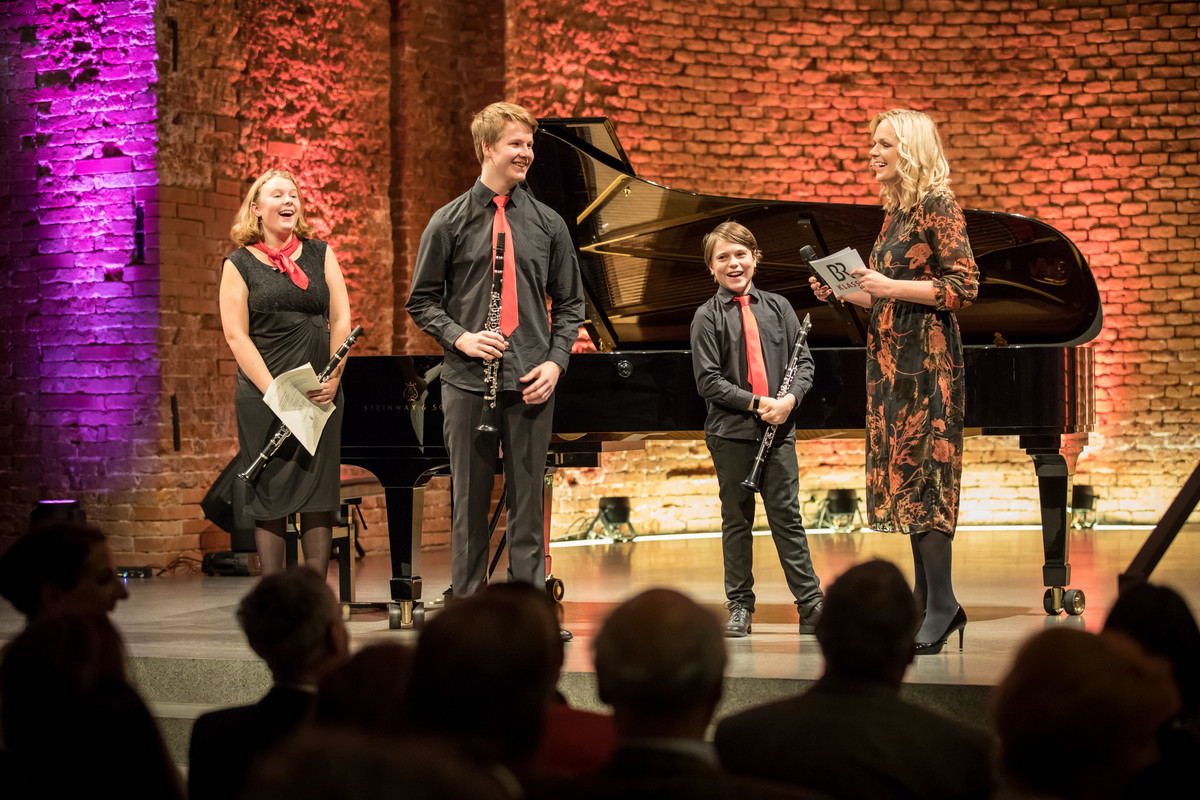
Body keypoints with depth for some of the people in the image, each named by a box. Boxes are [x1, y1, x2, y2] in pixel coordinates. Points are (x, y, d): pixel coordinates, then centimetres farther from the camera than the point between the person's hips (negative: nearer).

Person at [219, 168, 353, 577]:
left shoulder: (320, 254, 11)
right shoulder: (239, 264, 3)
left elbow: (341, 320, 7)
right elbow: (236, 336, -5)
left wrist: (333, 378, -6)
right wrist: (274, 391, -14)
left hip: (320, 394, 2)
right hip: (263, 398, -2)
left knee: (319, 495, 1)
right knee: (270, 497, -1)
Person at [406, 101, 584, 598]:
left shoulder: (547, 223, 9)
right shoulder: (450, 222, 3)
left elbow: (569, 302, 13)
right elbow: (422, 300, 7)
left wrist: (556, 360, 0)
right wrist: (459, 336, -10)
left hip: (530, 383, 1)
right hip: (468, 381, -1)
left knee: (528, 498, 4)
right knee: (469, 499, 4)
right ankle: (467, 604, 12)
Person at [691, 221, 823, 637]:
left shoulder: (778, 307, 8)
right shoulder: (708, 317, 0)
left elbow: (804, 362, 8)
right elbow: (708, 380, -6)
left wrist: (789, 399, -10)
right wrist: (756, 403, -13)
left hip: (778, 429, 2)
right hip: (731, 431, -1)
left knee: (787, 515, 2)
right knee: (737, 519, 5)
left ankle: (810, 603, 4)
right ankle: (740, 606, 13)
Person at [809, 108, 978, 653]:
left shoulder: (938, 207, -9)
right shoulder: (894, 213, 17)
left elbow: (964, 286, -15)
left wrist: (889, 286, -19)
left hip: (927, 360, -9)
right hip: (891, 358, 9)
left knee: (922, 474, -10)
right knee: (903, 474, 8)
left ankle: (942, 603, -8)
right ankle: (926, 600, 12)